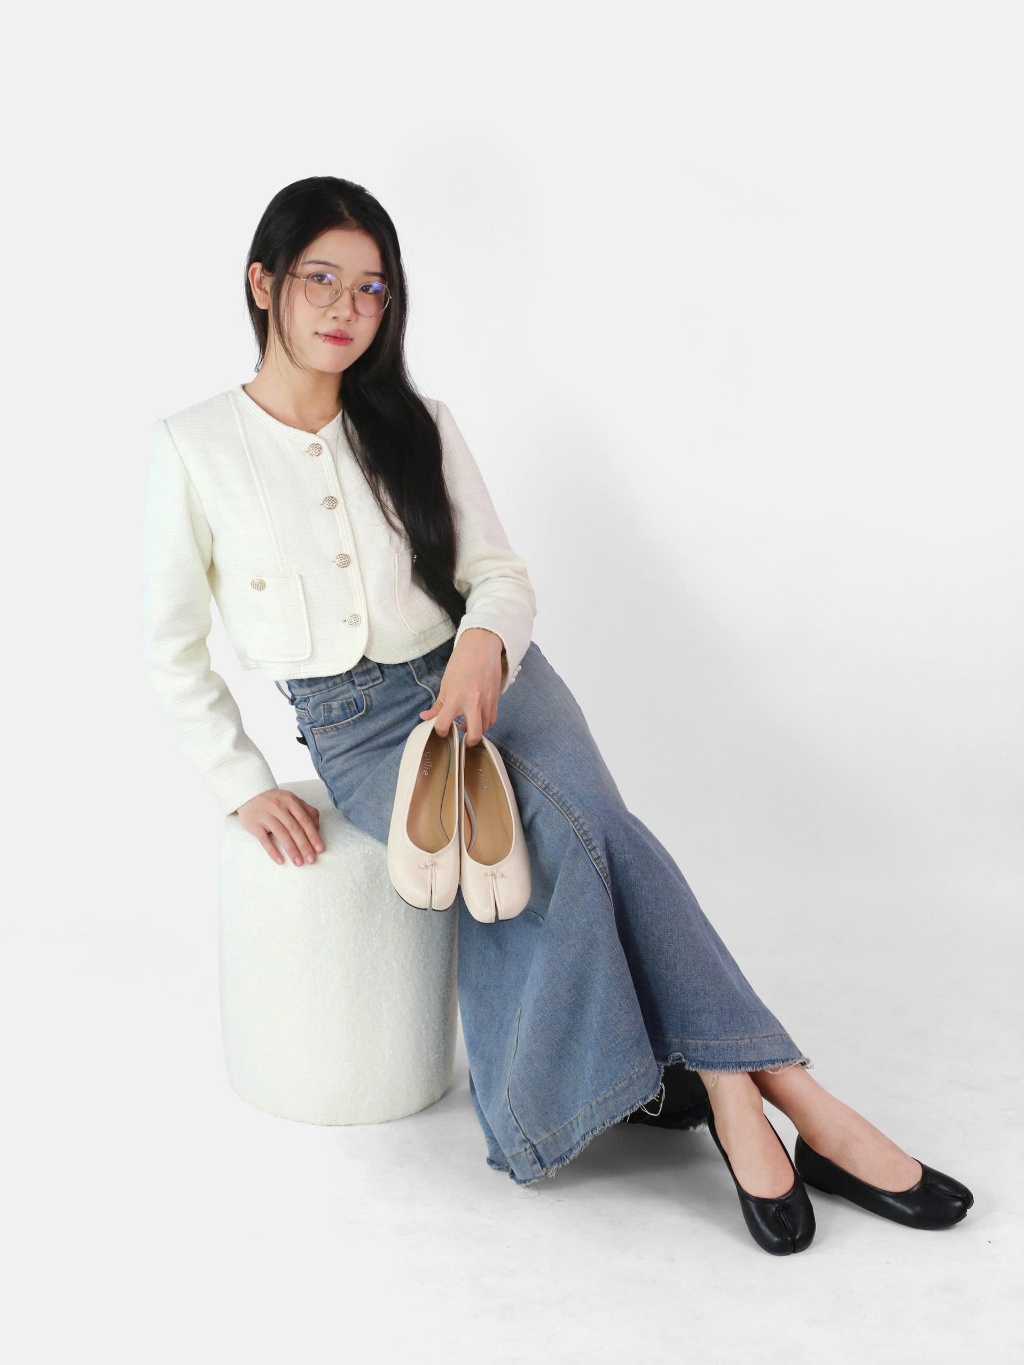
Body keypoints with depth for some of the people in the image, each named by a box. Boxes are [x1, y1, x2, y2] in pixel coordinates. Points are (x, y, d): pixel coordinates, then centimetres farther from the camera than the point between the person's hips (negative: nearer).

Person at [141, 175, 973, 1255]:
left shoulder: (416, 425, 6)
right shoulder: (193, 447, -1)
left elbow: (500, 574, 4)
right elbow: (173, 645, 5)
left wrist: (484, 641, -21)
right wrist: (243, 785, -3)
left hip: (478, 673, 3)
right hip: (355, 730, -2)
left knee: (573, 823, -31)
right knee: (565, 839, -30)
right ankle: (778, 1091, -22)